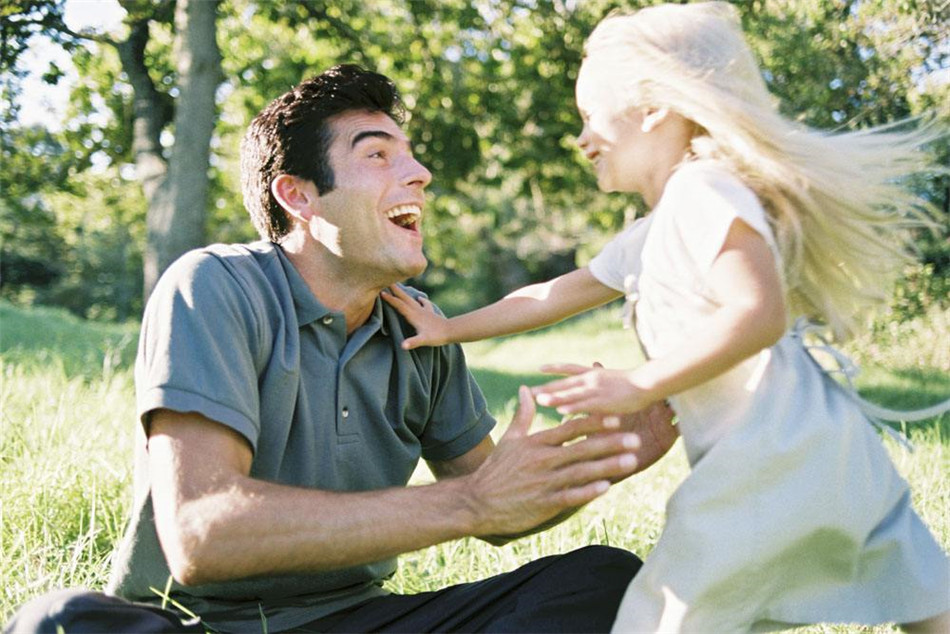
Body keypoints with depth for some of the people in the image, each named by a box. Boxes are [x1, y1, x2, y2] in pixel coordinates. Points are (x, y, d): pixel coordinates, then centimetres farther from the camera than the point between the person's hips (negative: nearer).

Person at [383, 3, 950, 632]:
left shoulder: (703, 193, -11)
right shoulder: (646, 239, 20)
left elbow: (758, 313, -24)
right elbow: (554, 296, 27)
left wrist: (639, 385, -23)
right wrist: (450, 329, 29)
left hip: (775, 455, -11)